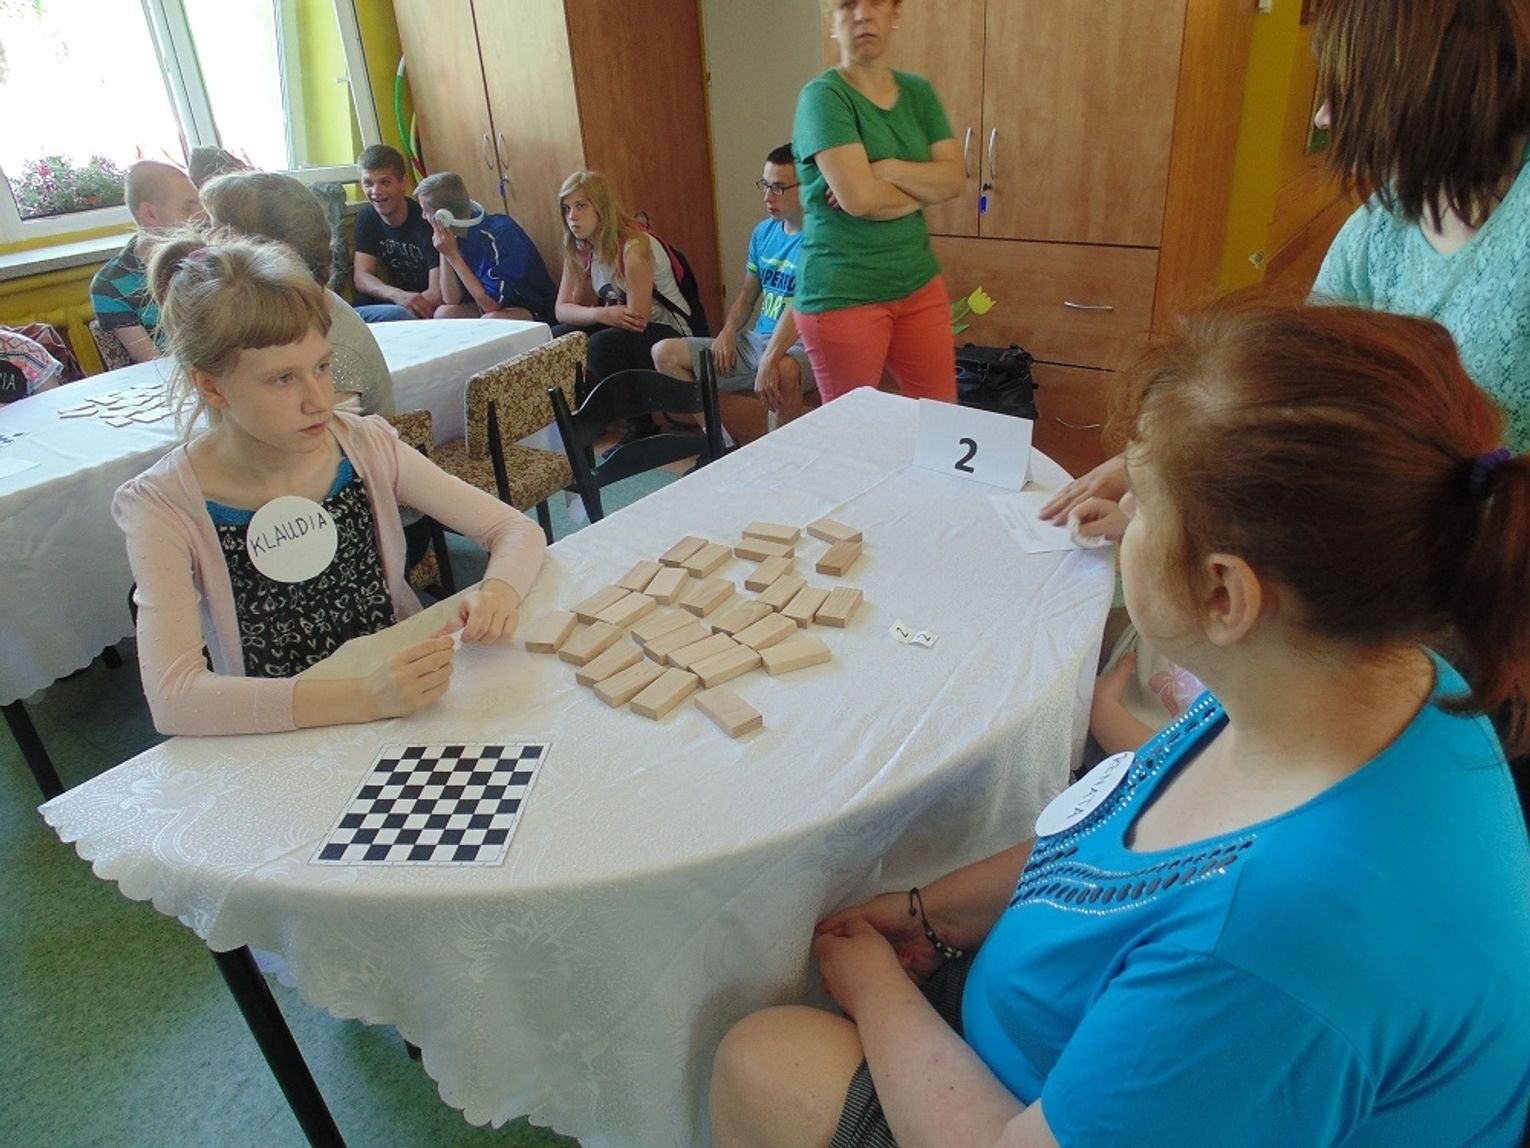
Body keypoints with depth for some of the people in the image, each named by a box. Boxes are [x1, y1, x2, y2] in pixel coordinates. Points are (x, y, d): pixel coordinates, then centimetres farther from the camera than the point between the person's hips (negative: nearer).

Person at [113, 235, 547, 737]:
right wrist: (364, 698, -38)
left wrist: (498, 590, -25)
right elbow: (172, 697, -24)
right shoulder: (165, 504, -13)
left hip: (408, 706, 3)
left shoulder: (365, 447, -5)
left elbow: (519, 529, -2)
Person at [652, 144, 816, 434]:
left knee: (783, 370, -44)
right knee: (664, 352, -1)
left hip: (801, 347, -7)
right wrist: (728, 331, 0)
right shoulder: (763, 231, 11)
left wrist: (768, 361, -35)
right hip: (757, 341, 8)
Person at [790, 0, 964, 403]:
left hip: (919, 284, 6)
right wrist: (922, 192, -3)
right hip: (844, 295, -6)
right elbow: (859, 198, -21)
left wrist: (887, 170, -15)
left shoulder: (918, 91, 10)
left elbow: (955, 178, 0)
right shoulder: (823, 96, -10)